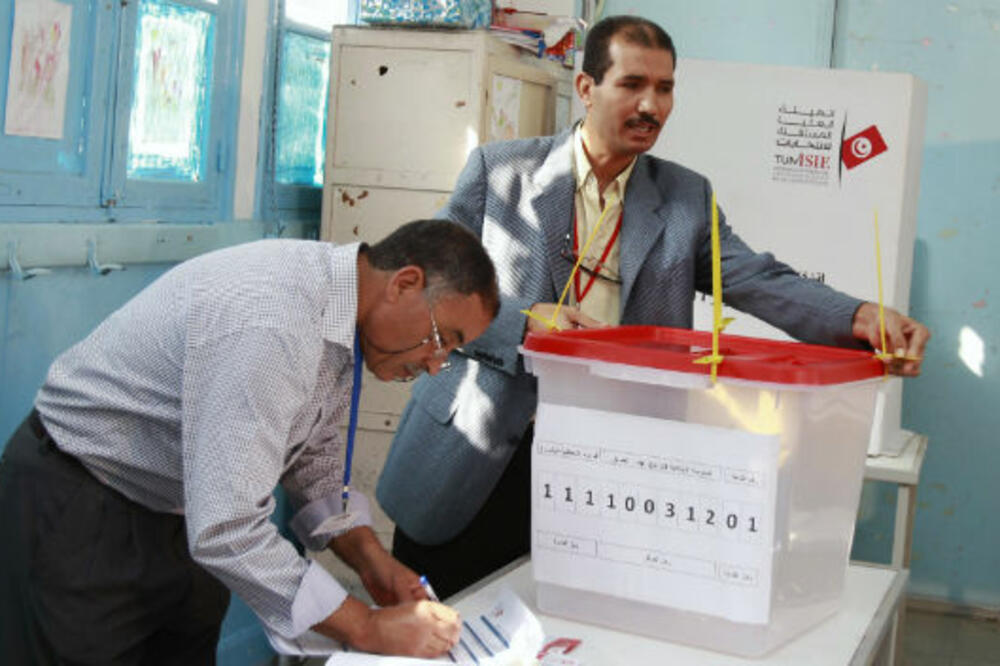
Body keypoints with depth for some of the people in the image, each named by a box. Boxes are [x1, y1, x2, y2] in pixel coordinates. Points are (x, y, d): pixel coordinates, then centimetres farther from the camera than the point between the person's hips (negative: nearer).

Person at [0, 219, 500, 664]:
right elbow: (228, 532, -35)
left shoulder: (342, 306, -5)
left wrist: (369, 558, -4)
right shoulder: (267, 326, -35)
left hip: (171, 503, 8)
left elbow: (311, 449, 8)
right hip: (77, 502, -8)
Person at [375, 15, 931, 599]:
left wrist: (859, 318, -22)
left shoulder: (687, 197, 7)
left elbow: (759, 280, -4)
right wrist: (524, 322, -17)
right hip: (477, 463, -1)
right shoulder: (499, 170, 1)